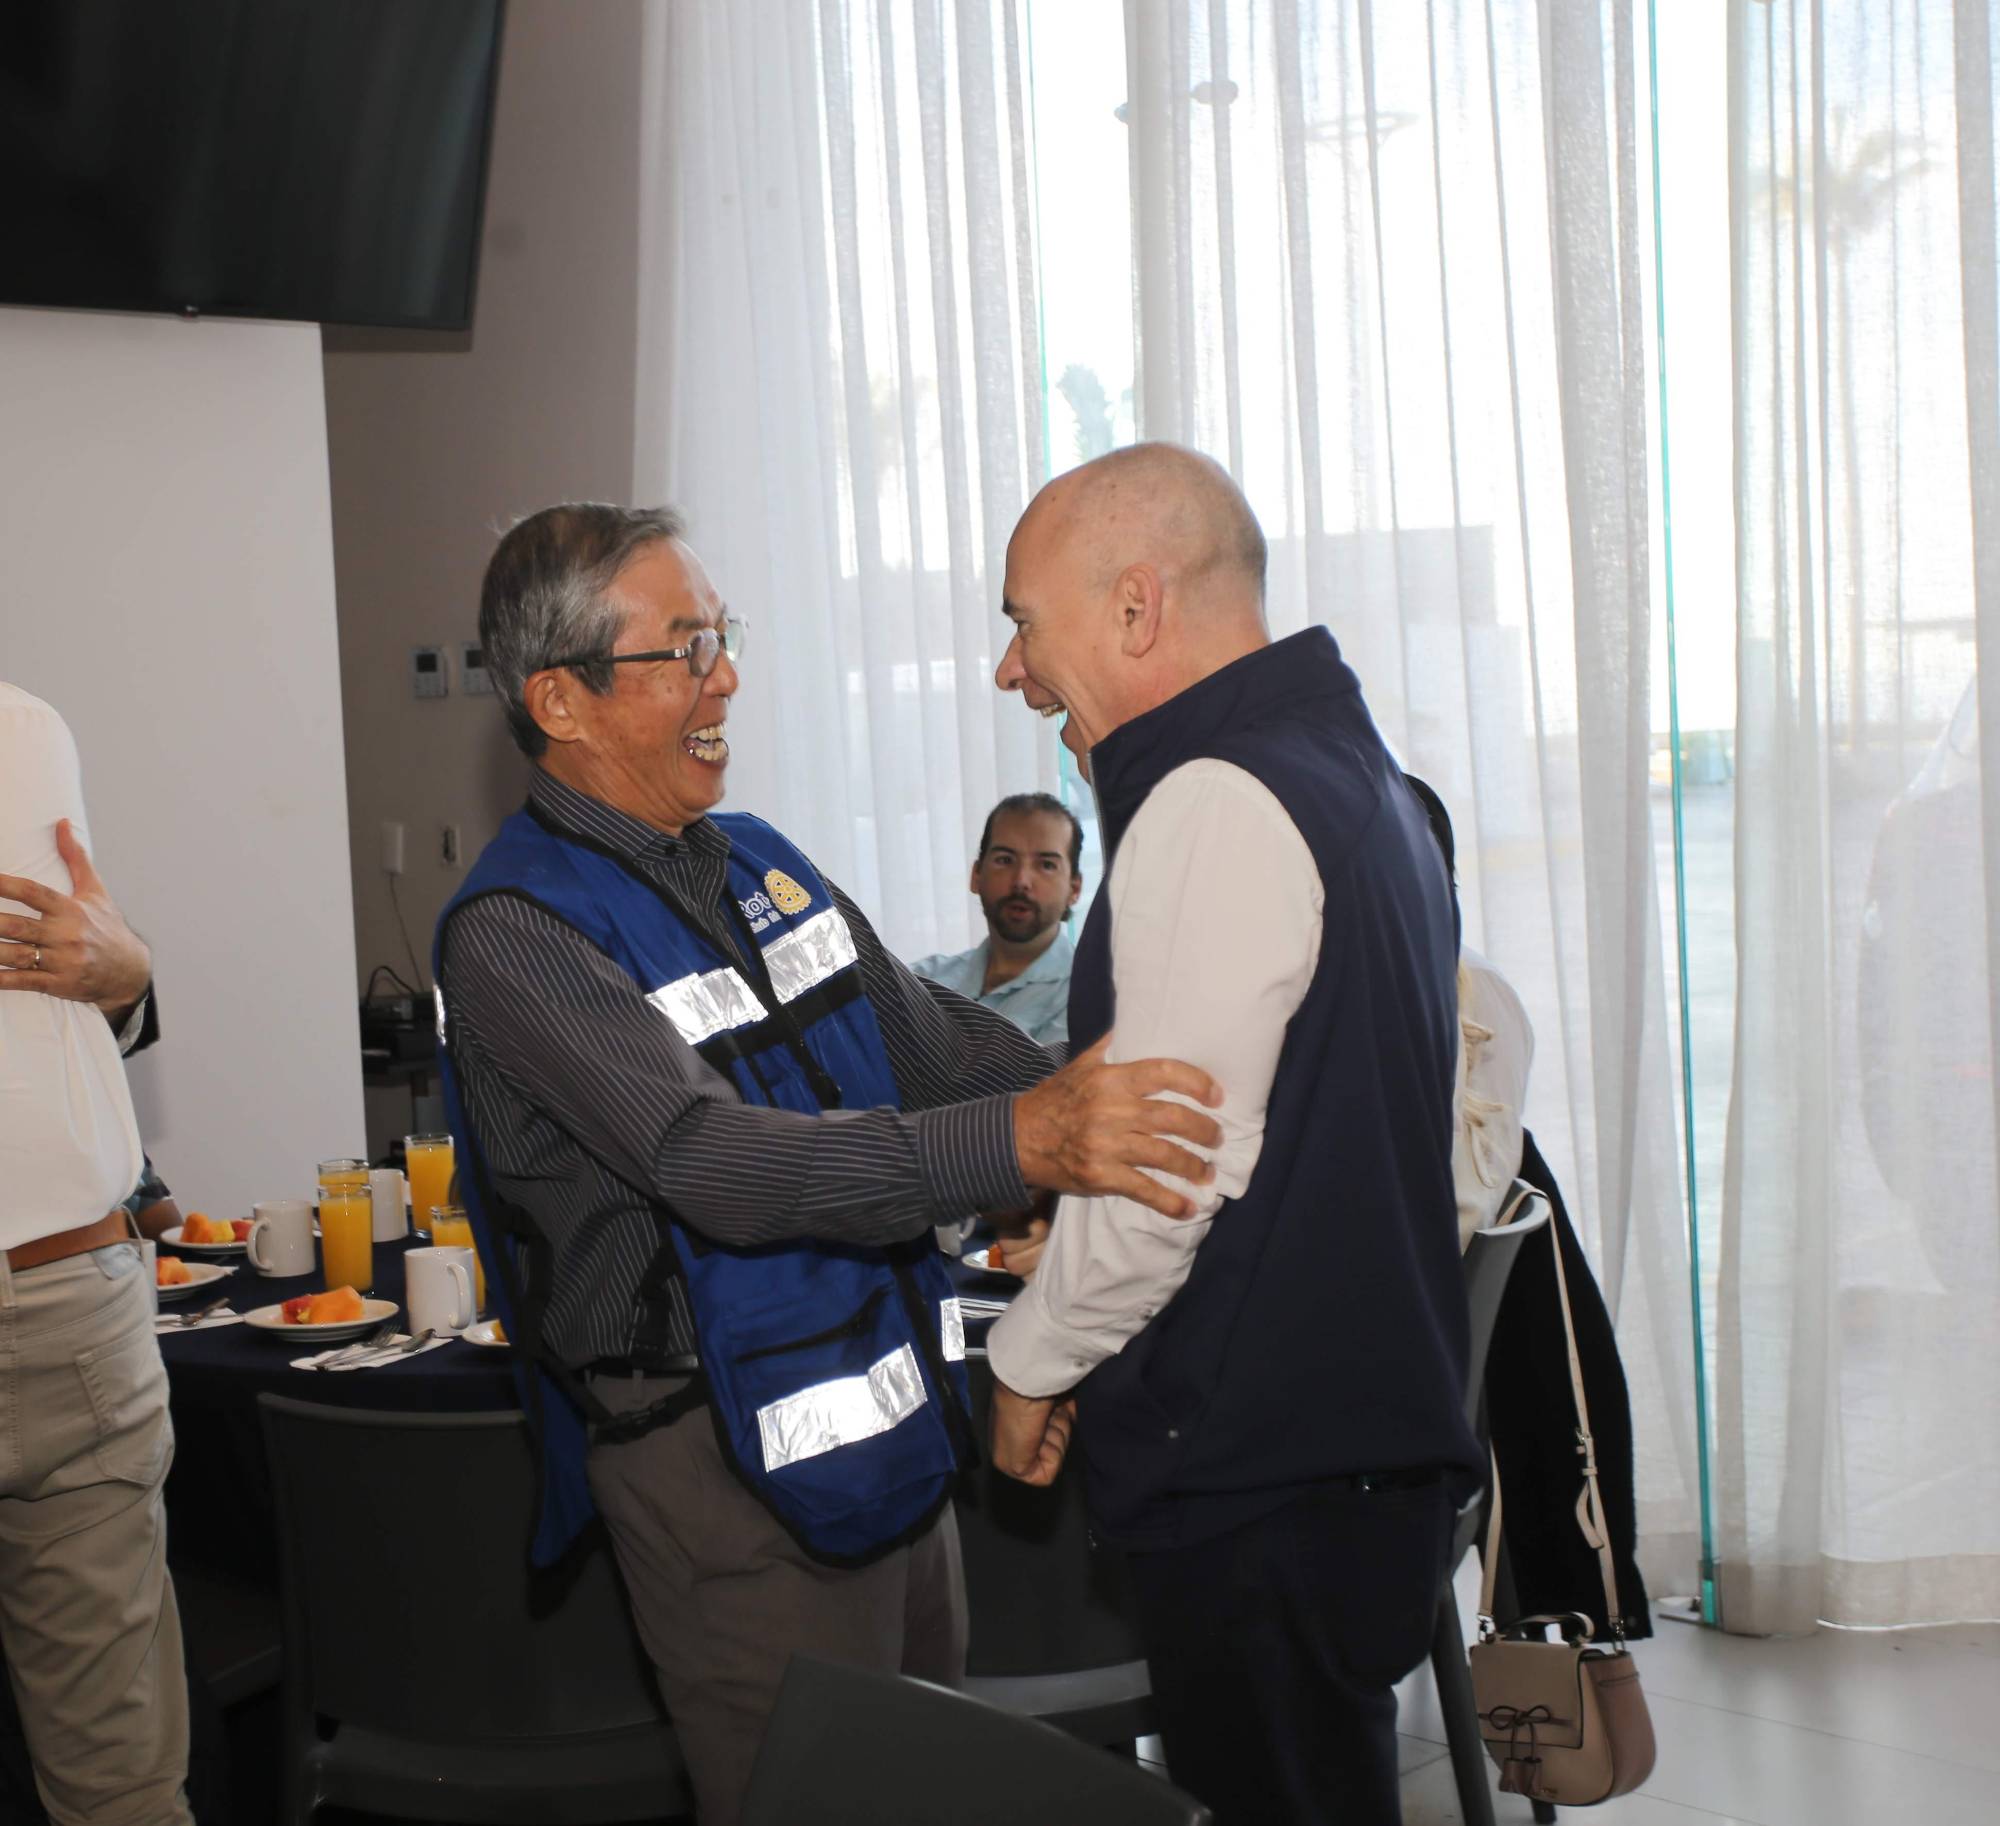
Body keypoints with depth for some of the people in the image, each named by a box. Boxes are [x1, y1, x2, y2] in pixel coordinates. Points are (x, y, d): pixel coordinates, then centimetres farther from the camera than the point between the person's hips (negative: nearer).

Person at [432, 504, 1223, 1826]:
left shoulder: (757, 861, 10)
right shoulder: (515, 935, -16)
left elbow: (930, 1035, 13)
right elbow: (709, 1160, -29)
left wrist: (1107, 1114, -2)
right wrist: (1017, 1142, -40)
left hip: (895, 1411, 8)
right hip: (729, 1460, -8)